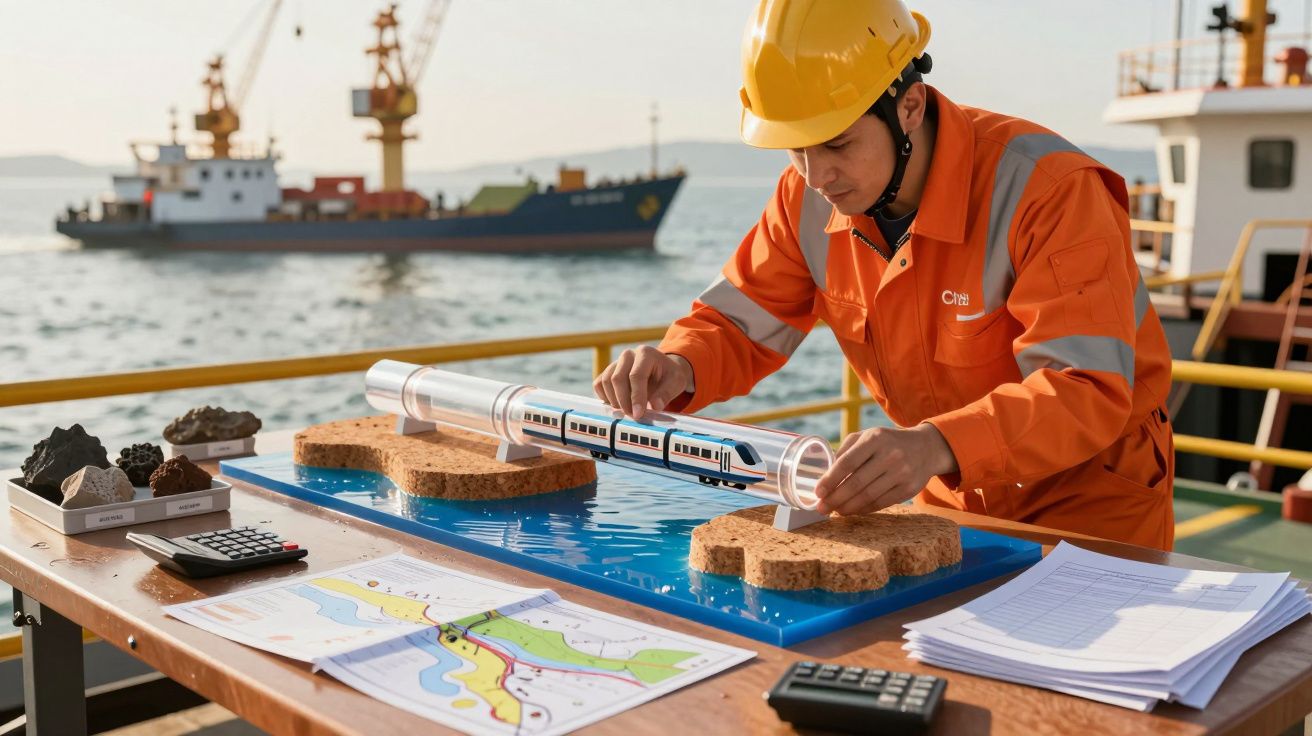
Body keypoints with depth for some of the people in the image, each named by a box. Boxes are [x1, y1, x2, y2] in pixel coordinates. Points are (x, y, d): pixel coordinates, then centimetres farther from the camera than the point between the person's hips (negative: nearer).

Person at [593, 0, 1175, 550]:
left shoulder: (1049, 191, -26)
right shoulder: (808, 199, -9)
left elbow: (1088, 390, -34)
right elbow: (739, 325, 1)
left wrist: (938, 447, -51)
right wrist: (678, 368, -23)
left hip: (1092, 500, -4)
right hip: (949, 497, 5)